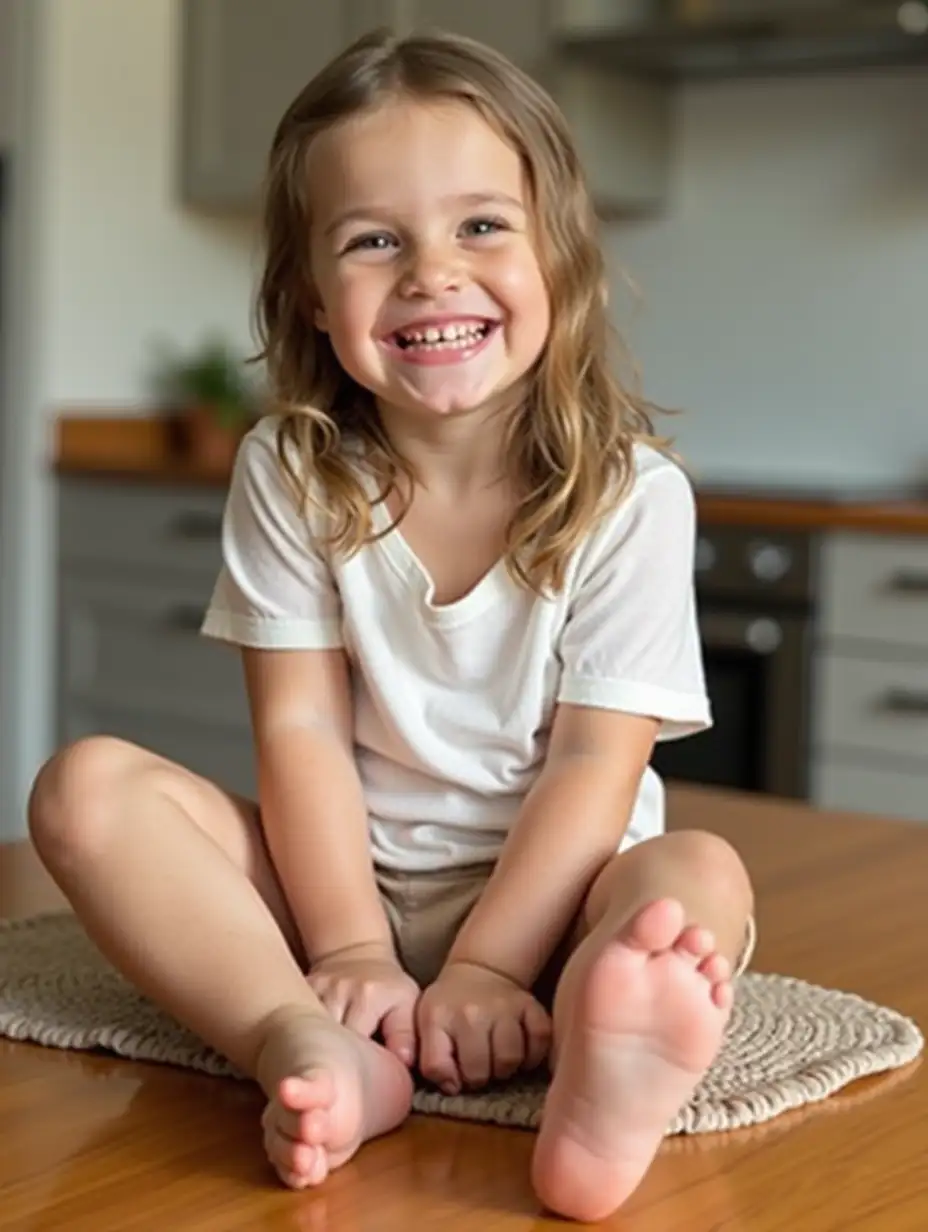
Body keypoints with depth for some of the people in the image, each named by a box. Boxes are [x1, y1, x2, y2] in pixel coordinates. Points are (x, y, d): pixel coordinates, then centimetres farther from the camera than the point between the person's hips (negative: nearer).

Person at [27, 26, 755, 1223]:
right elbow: (300, 730, -8)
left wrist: (485, 965, -22)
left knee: (699, 876, -32)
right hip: (338, 880, 2)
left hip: (544, 896, -2)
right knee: (86, 785, -19)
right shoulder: (288, 475, -4)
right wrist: (350, 949, -18)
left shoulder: (631, 493, -10)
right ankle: (313, 1049, -39)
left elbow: (596, 762, -13)